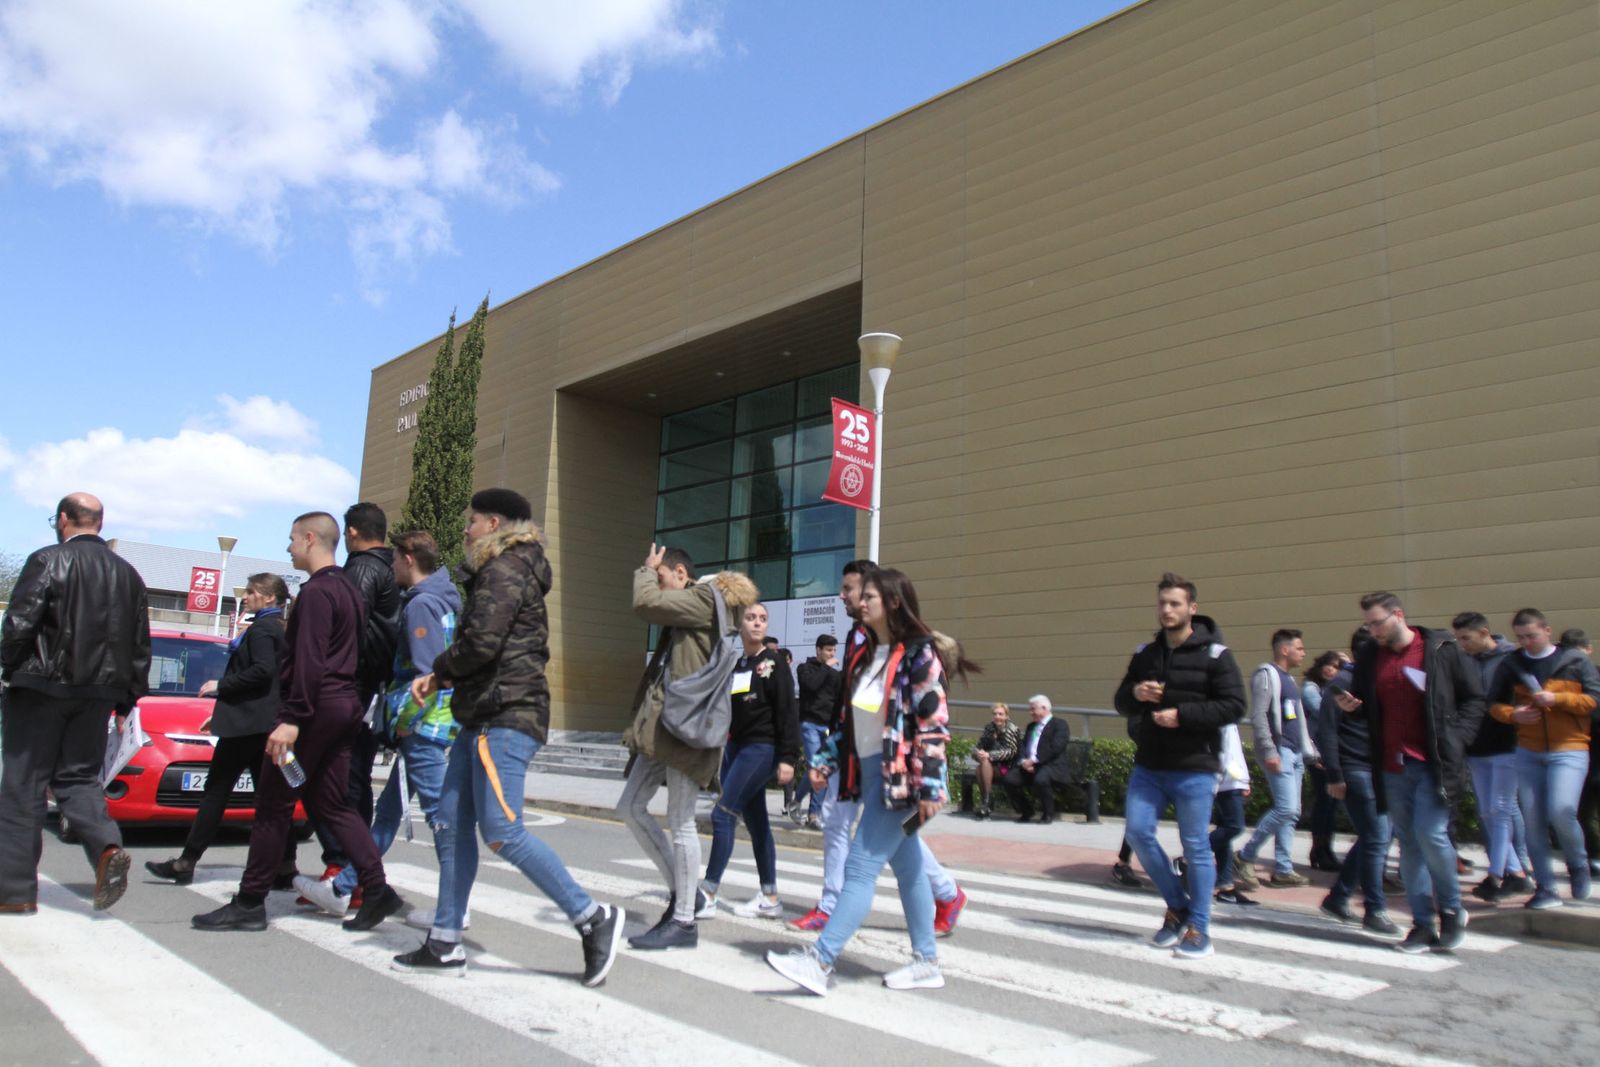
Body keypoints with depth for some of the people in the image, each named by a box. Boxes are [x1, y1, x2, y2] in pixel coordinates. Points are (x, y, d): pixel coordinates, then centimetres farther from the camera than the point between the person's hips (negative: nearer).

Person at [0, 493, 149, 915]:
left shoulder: (49, 560, -6)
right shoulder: (127, 573, 10)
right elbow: (140, 646, 11)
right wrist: (126, 702, 17)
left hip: (42, 688, -4)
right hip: (97, 693, 5)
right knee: (78, 777, 13)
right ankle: (108, 847, -13)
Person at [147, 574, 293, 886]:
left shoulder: (261, 628, -10)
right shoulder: (277, 628, 19)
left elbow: (262, 671, -23)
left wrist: (221, 685, -12)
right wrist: (220, 715, 26)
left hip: (246, 723, -9)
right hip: (263, 722, 9)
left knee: (216, 790, -2)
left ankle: (186, 863, 5)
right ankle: (284, 867, 4)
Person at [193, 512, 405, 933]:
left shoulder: (315, 591, -12)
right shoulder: (348, 590, 18)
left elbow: (309, 661, -21)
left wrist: (291, 719, -23)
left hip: (316, 707, -9)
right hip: (346, 706, 9)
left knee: (273, 804, 0)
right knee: (330, 803, 11)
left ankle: (250, 903, 8)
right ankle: (377, 889, 5)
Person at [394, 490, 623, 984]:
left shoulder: (505, 570, -9)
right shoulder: (498, 572, 23)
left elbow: (482, 643, -21)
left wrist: (439, 670, -2)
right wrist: (438, 679, 8)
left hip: (506, 717, -11)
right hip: (482, 719, 11)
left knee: (501, 830, -15)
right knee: (451, 827, 9)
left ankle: (593, 918, -8)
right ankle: (444, 944, 16)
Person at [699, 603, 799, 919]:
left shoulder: (773, 661, -5)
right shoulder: (736, 665, 13)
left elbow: (788, 712, -11)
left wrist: (788, 757, -17)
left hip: (761, 749, -7)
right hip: (735, 748, 7)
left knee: (723, 815, -9)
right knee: (756, 823, 9)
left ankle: (708, 892, -1)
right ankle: (770, 898, 14)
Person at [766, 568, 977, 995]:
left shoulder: (919, 654, -11)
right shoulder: (864, 654, 14)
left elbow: (933, 724, -16)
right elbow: (849, 717, 19)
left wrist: (928, 788, -19)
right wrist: (826, 762, 14)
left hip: (899, 776, -8)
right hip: (868, 771, 8)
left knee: (861, 866, -9)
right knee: (906, 866, 14)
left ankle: (820, 962, -8)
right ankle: (926, 962, 22)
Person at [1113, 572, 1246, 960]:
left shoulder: (1214, 654, -6)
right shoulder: (1145, 654, 10)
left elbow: (1234, 706, -13)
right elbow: (1121, 703, 15)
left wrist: (1182, 715, -20)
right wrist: (1135, 694, -8)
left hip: (1194, 769, -5)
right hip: (1148, 766, 5)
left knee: (1196, 847, 2)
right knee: (1138, 832, 0)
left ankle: (1198, 928, 16)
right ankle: (1177, 906, 21)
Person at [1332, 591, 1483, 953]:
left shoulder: (1442, 649, -3)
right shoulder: (1368, 656, 9)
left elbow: (1473, 698, 1)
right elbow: (1366, 706, 19)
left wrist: (1456, 740, -9)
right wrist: (1349, 705, -4)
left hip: (1432, 761, -4)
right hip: (1392, 765, 4)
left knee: (1430, 834, -12)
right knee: (1408, 842, 7)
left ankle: (1452, 909, 13)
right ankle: (1423, 923, 16)